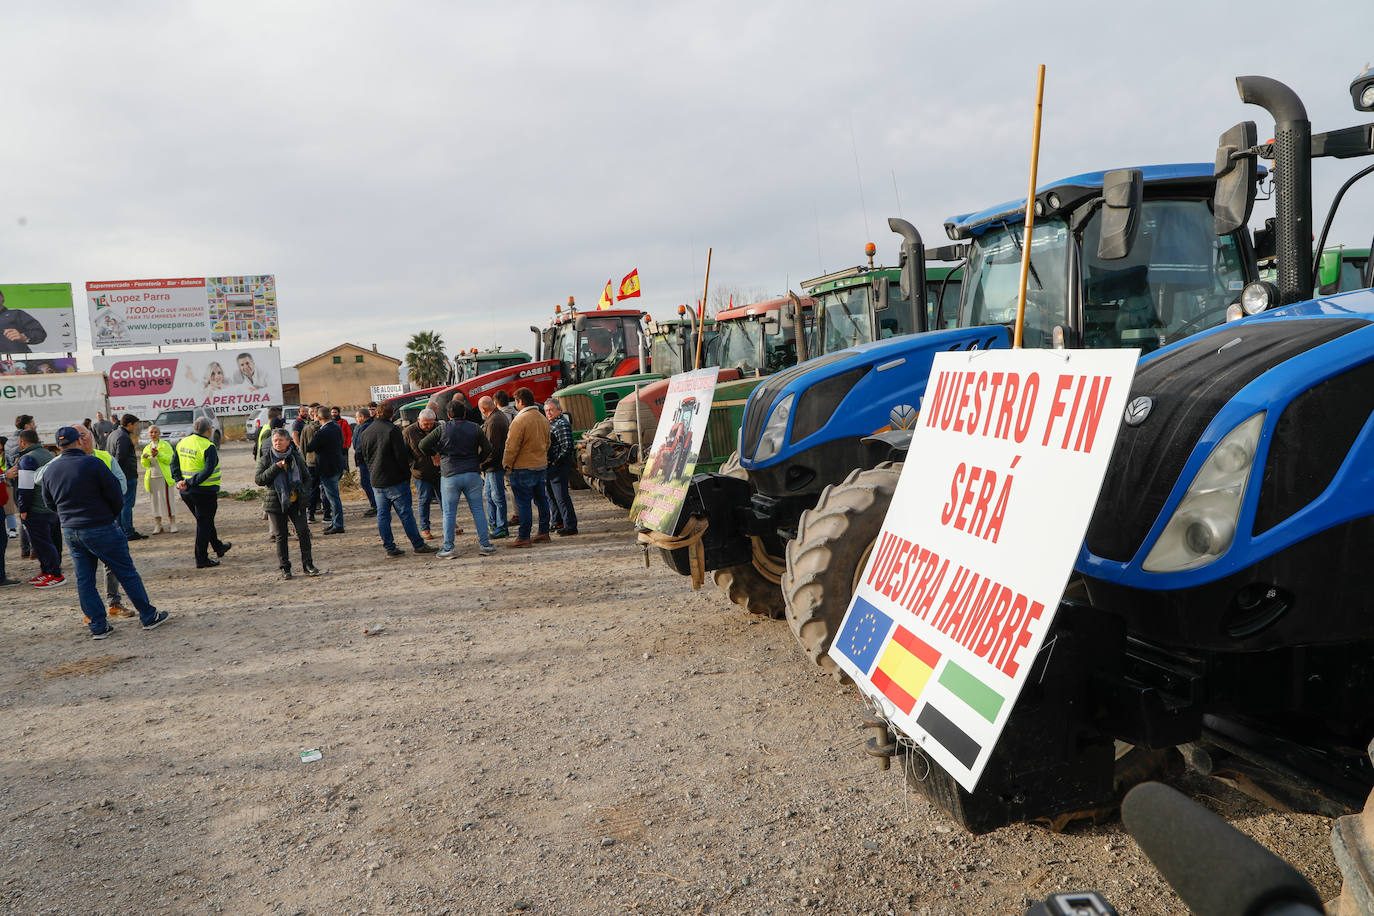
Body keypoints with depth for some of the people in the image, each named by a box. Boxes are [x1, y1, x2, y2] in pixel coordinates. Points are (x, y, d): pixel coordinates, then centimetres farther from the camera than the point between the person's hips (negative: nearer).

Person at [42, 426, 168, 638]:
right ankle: (149, 616, 9)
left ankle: (98, 626, 14)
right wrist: (113, 514, 8)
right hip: (100, 529, -6)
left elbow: (49, 502, 15)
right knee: (126, 573, 3)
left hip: (70, 531, 6)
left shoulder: (50, 470, 4)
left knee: (84, 579, 11)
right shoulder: (92, 463, -14)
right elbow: (115, 494, -11)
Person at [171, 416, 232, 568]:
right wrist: (189, 483, -24)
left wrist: (180, 481, -2)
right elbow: (208, 470, -26)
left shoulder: (182, 443, 7)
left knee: (204, 521, 22)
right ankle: (201, 559, 7)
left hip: (187, 493, 7)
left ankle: (218, 547, 40)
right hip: (205, 492, -7)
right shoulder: (208, 447, -16)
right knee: (204, 523, 3)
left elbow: (174, 464, 8)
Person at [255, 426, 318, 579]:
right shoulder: (266, 458, -2)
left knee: (303, 531, -3)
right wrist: (276, 467, -19)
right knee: (280, 535, 5)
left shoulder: (296, 457, 4)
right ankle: (285, 568, 14)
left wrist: (304, 492, -4)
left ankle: (307, 564, 7)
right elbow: (258, 479, -10)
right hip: (276, 502, -1)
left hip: (295, 502, 2)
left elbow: (307, 477, 13)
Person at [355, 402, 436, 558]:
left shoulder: (365, 433, 10)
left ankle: (389, 547, 9)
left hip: (376, 481, 6)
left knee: (382, 515, 8)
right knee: (405, 513, -2)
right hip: (395, 480, -6)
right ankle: (418, 544, 2)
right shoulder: (392, 430, -11)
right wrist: (407, 475, -3)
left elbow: (364, 456, 17)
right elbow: (401, 455, -13)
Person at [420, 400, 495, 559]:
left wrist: (435, 453, 18)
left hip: (450, 476, -2)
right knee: (478, 509, 8)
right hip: (472, 474, 2)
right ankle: (485, 544, 7)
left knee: (449, 513, 4)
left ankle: (448, 548, 6)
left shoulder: (442, 429, -2)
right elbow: (488, 449, 2)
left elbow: (423, 445, 1)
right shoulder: (475, 428, 2)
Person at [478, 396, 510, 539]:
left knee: (497, 496, -3)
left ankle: (502, 528, 4)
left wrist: (482, 463, -16)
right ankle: (492, 522, 31)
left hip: (495, 464, -11)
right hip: (493, 464, 11)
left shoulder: (493, 422, -22)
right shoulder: (502, 415, 11)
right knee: (488, 493, 20)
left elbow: (491, 448, -23)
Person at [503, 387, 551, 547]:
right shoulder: (543, 419, 8)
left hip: (523, 468, -8)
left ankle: (524, 538, -2)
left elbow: (512, 446, -16)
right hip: (541, 465, 8)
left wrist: (507, 464, -3)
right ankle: (544, 532, 22)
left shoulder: (520, 420, -18)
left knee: (523, 502, -4)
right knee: (541, 499, 15)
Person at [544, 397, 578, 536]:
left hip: (559, 466, -11)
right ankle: (558, 523, 29)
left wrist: (556, 462, -17)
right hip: (550, 466, 11)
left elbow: (567, 447, -24)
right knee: (552, 496, 18)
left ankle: (570, 526, -5)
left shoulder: (562, 424, -16)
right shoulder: (550, 423, 16)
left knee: (561, 496, -9)